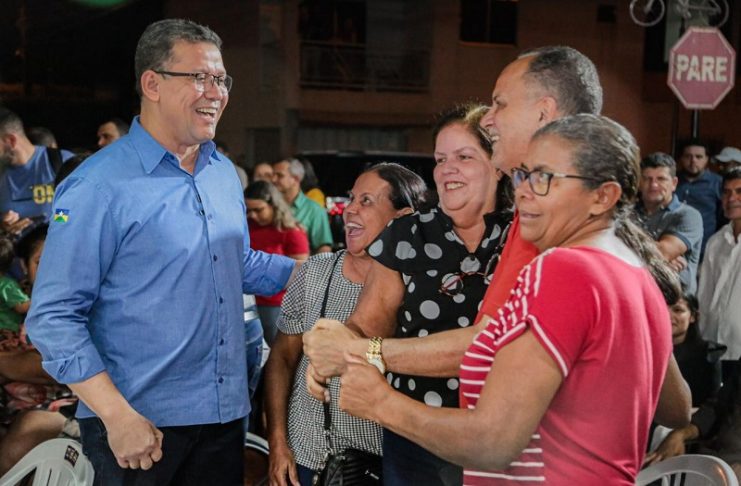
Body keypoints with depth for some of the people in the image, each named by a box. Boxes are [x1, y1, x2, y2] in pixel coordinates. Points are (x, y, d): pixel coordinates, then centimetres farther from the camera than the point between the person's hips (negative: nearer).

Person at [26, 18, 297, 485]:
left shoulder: (225, 173, 7)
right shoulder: (99, 186, -15)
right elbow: (54, 318, -16)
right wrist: (118, 415, -20)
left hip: (225, 415, 6)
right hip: (140, 428, -6)